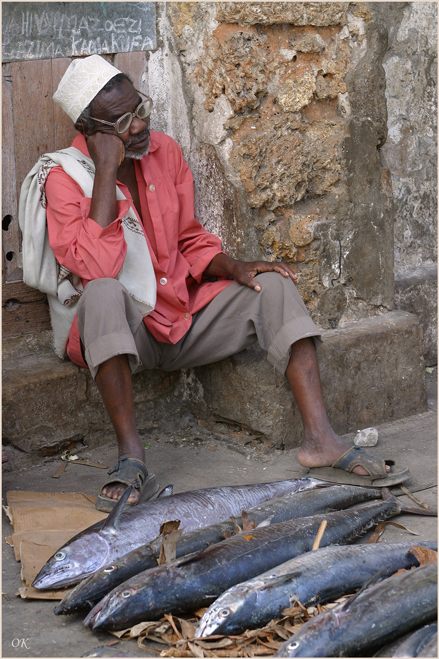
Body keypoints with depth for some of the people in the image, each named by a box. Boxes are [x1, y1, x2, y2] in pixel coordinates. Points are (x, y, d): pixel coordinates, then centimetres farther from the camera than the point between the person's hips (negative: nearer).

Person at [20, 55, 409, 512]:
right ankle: (131, 459, -37)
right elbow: (95, 269, -30)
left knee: (272, 287, -12)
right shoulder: (63, 178, -13)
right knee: (104, 295, -38)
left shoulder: (164, 152, 5)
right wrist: (107, 171, -26)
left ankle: (320, 440, -24)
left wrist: (235, 268, -7)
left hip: (183, 318, 6)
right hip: (116, 334, -6)